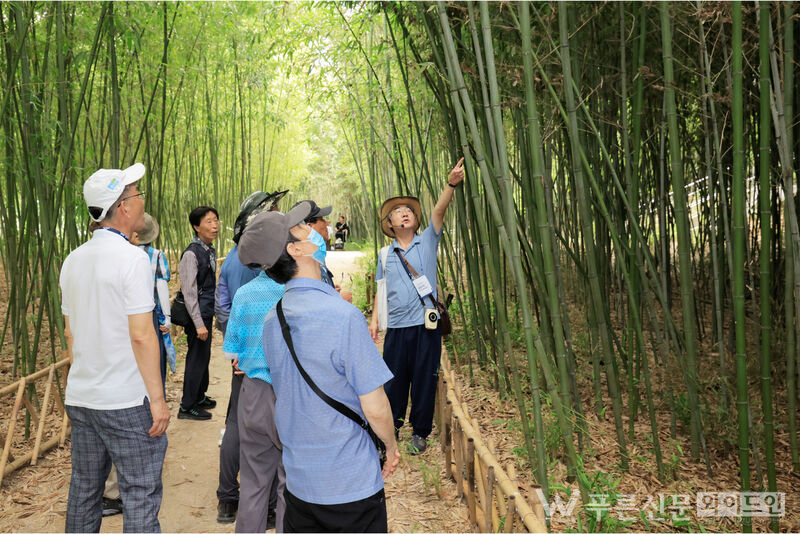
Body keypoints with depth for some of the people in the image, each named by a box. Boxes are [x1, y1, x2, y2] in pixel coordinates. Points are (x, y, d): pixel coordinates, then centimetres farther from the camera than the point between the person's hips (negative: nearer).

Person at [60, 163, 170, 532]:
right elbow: (141, 335, -19)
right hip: (127, 403, -7)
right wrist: (157, 398, -13)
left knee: (83, 492, 19)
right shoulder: (131, 258, -15)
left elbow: (69, 331, 14)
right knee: (140, 498, 2)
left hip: (79, 399, 7)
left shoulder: (73, 260, 8)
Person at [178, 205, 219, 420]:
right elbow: (189, 292, -19)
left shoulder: (211, 251, 10)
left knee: (204, 357, 18)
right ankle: (187, 407, 10)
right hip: (197, 314, -9)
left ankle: (200, 397, 34)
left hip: (207, 312, 9)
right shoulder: (191, 254, -17)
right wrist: (199, 324, -20)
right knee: (197, 359, -1)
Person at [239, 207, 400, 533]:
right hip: (352, 485, -6)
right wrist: (391, 448, -1)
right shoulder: (344, 316, -24)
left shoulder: (271, 319, -2)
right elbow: (375, 408, -19)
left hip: (298, 483, 6)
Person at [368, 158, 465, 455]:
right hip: (396, 328, 2)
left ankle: (420, 432, 21)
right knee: (394, 379, 8)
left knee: (424, 380, 5)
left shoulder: (427, 242, 4)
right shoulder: (386, 255, 11)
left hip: (426, 325, -2)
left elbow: (439, 211, -12)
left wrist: (451, 184, -26)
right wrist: (374, 319, 11)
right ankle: (392, 426, 28)